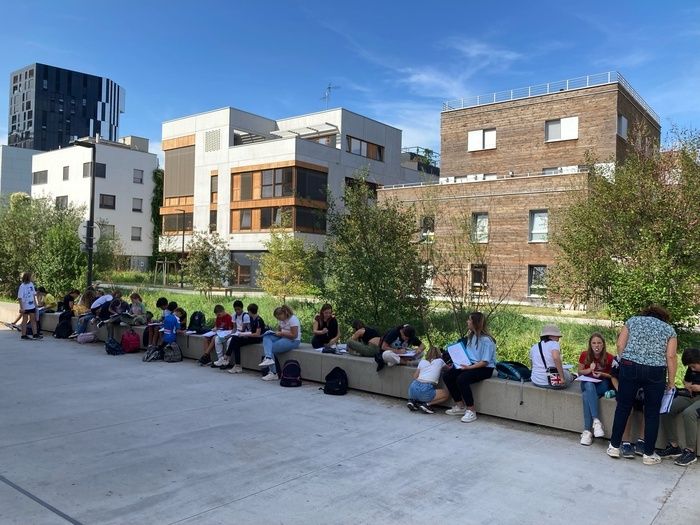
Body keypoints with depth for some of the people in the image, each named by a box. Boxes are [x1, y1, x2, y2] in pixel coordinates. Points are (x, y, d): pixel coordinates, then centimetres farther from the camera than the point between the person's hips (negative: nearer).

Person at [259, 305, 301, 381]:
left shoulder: (293, 319, -16)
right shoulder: (281, 320, 11)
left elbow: (294, 335, -21)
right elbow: (279, 330, 21)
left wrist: (281, 333, -20)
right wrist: (276, 333, -2)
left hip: (293, 341, -9)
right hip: (283, 337, 9)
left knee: (271, 348, -17)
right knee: (266, 337, -14)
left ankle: (273, 374, -14)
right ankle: (268, 358, -35)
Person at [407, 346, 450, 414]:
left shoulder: (422, 361, 21)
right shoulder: (440, 361, 14)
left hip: (413, 388, 5)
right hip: (425, 390, -5)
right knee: (446, 393, 14)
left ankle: (413, 400, 11)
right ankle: (427, 404, -2)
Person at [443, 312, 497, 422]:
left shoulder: (486, 340, -17)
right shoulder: (471, 336, 10)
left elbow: (485, 362, -19)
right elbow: (465, 353, 15)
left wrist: (469, 367, -26)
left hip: (485, 369, -9)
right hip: (470, 365, 9)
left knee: (461, 379, -32)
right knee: (447, 375, -8)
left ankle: (471, 411, -18)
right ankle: (460, 406, 2)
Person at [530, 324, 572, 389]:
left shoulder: (534, 347, 9)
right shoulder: (553, 343, -9)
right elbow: (556, 357, -28)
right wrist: (562, 377, -25)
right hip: (553, 383, -6)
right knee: (567, 373, 24)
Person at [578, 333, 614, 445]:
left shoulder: (609, 358, -8)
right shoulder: (584, 355, -3)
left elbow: (613, 376, 3)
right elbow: (580, 372, 6)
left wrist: (602, 374, -17)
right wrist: (589, 370, -14)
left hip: (603, 385, -2)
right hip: (587, 383, 2)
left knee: (587, 395, -35)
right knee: (589, 386, -38)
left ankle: (587, 431, -37)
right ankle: (596, 421, -44)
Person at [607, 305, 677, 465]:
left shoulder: (632, 320, 15)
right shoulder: (669, 329, 13)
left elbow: (620, 345, 5)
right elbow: (671, 356, 3)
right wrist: (671, 381, 9)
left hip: (629, 367, 1)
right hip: (656, 372, 0)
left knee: (623, 407, 10)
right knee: (652, 413, 10)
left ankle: (614, 446, 18)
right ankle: (648, 454, 17)